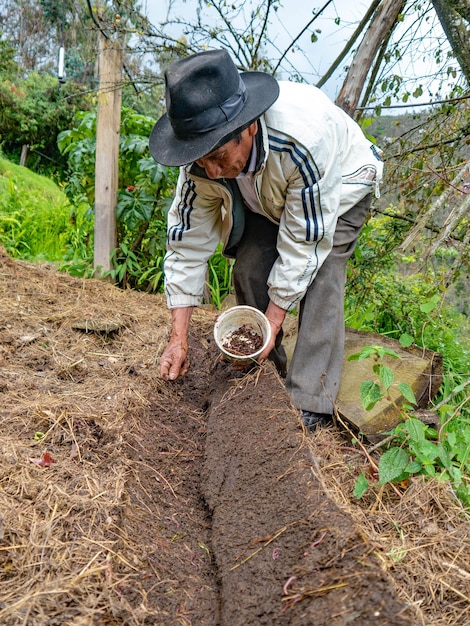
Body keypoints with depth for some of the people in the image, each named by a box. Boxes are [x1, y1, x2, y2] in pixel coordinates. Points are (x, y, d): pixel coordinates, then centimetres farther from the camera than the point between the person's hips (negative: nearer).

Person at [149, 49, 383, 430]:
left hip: (340, 187, -4)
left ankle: (310, 402, -15)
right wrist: (179, 338, -22)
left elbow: (304, 239, -35)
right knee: (249, 269, -12)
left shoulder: (304, 139, -44)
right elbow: (188, 241, -21)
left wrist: (273, 321, -30)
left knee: (319, 277, -23)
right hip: (265, 198, 4)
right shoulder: (203, 159, -27)